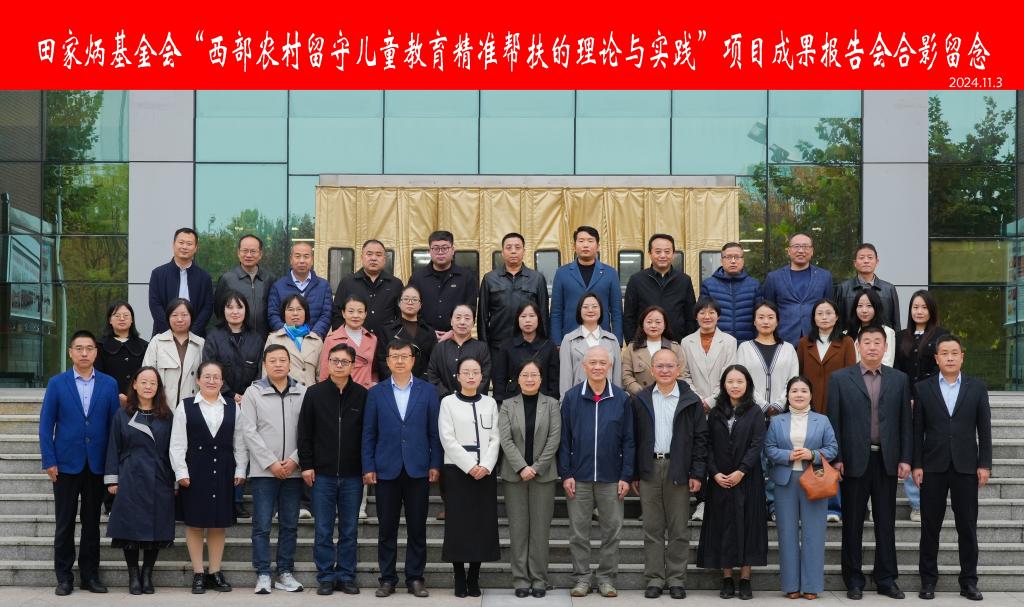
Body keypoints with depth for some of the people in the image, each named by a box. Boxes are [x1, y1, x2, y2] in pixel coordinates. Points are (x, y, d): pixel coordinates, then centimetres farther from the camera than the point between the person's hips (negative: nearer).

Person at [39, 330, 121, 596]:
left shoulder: (109, 384, 4)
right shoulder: (57, 383, 1)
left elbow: (114, 424, 4)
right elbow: (46, 424, 0)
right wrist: (49, 461, -7)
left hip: (97, 464, 1)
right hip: (66, 463, -1)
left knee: (92, 522, 8)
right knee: (64, 523, 4)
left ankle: (90, 574, 16)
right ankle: (64, 577, 11)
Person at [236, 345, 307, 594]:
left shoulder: (303, 393, 4)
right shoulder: (253, 393, 2)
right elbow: (249, 431, -3)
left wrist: (295, 460, -9)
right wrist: (271, 463, -9)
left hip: (293, 470, 2)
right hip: (263, 470, -2)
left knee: (290, 525, 7)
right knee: (262, 525, -1)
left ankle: (285, 573, 15)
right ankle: (263, 575, 5)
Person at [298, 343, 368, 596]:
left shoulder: (362, 395, 1)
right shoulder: (314, 393, 1)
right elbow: (304, 432, 3)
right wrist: (306, 465, -2)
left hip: (352, 475, 0)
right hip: (322, 474, 0)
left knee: (349, 530, 7)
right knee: (323, 530, 4)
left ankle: (346, 576, 16)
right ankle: (326, 577, 12)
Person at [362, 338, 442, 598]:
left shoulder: (428, 391, 5)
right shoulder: (376, 392, 6)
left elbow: (434, 431, 4)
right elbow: (369, 433, 5)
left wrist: (435, 464, -3)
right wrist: (368, 467, -2)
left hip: (418, 469, 0)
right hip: (386, 469, 0)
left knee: (417, 527, 3)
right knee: (387, 528, 4)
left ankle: (415, 578, 11)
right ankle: (387, 579, 12)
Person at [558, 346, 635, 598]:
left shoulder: (621, 398, 2)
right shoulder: (571, 397, 1)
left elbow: (628, 440, 3)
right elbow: (564, 438, 1)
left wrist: (626, 476, -3)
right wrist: (565, 474, -5)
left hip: (611, 478, 0)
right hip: (579, 477, 0)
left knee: (612, 530, 5)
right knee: (578, 531, 5)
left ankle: (607, 577, 16)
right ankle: (582, 577, 15)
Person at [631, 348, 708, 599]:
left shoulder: (691, 401, 3)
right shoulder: (641, 400, 7)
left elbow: (700, 438, 1)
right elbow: (634, 438, 7)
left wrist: (697, 474, -6)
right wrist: (634, 474, 2)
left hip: (678, 470, -1)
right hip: (649, 468, 1)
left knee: (679, 529, 3)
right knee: (652, 528, 5)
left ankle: (676, 579, 10)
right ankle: (654, 579, 10)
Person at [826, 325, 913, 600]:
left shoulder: (899, 379, 8)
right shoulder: (840, 378, 2)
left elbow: (905, 422, 7)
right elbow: (834, 421, -1)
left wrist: (905, 459, 1)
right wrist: (836, 458, -7)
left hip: (887, 461, 2)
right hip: (854, 461, -2)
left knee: (886, 522, 6)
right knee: (853, 523, 4)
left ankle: (886, 579, 14)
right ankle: (854, 580, 12)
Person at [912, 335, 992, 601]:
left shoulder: (977, 387, 5)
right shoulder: (923, 388, 4)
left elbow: (984, 428, 4)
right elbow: (917, 430, 4)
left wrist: (984, 464, -2)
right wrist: (916, 465, -2)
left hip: (966, 467, 0)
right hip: (933, 467, 0)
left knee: (967, 526, 3)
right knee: (930, 526, 4)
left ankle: (969, 581, 11)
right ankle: (928, 580, 12)